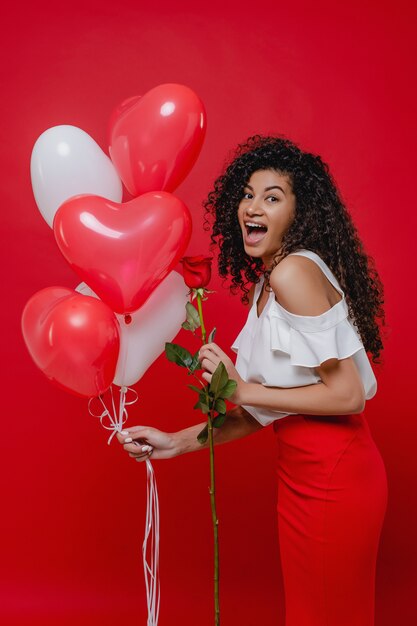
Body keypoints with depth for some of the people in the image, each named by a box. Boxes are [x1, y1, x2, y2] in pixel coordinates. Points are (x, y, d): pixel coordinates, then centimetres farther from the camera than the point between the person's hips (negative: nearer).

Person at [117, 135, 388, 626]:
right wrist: (179, 442, 4)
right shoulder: (264, 285, 8)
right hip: (305, 474, 9)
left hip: (330, 479, -9)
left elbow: (348, 395, -21)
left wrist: (244, 389, -18)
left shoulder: (295, 272, -19)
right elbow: (265, 411, 8)